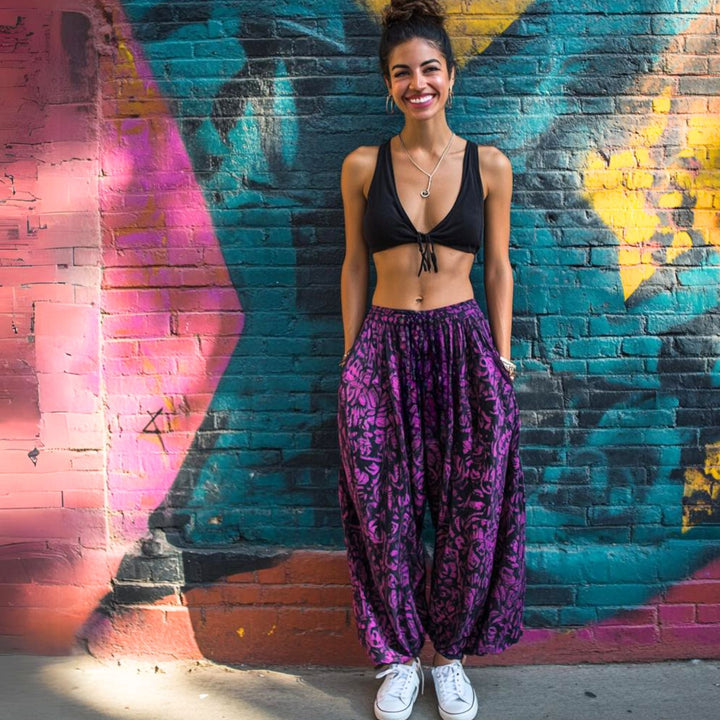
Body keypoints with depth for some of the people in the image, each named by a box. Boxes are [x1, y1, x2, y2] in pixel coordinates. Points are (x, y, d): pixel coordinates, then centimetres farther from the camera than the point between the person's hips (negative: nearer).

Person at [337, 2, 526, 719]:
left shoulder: (489, 166, 4)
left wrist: (502, 358, 3)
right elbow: (354, 264, 8)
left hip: (464, 346, 1)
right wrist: (351, 357, 6)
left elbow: (498, 267, 8)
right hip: (384, 350, 0)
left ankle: (449, 652, 30)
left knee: (469, 510, 7)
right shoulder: (363, 166, 3)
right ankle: (398, 656, 28)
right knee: (384, 509, 6)